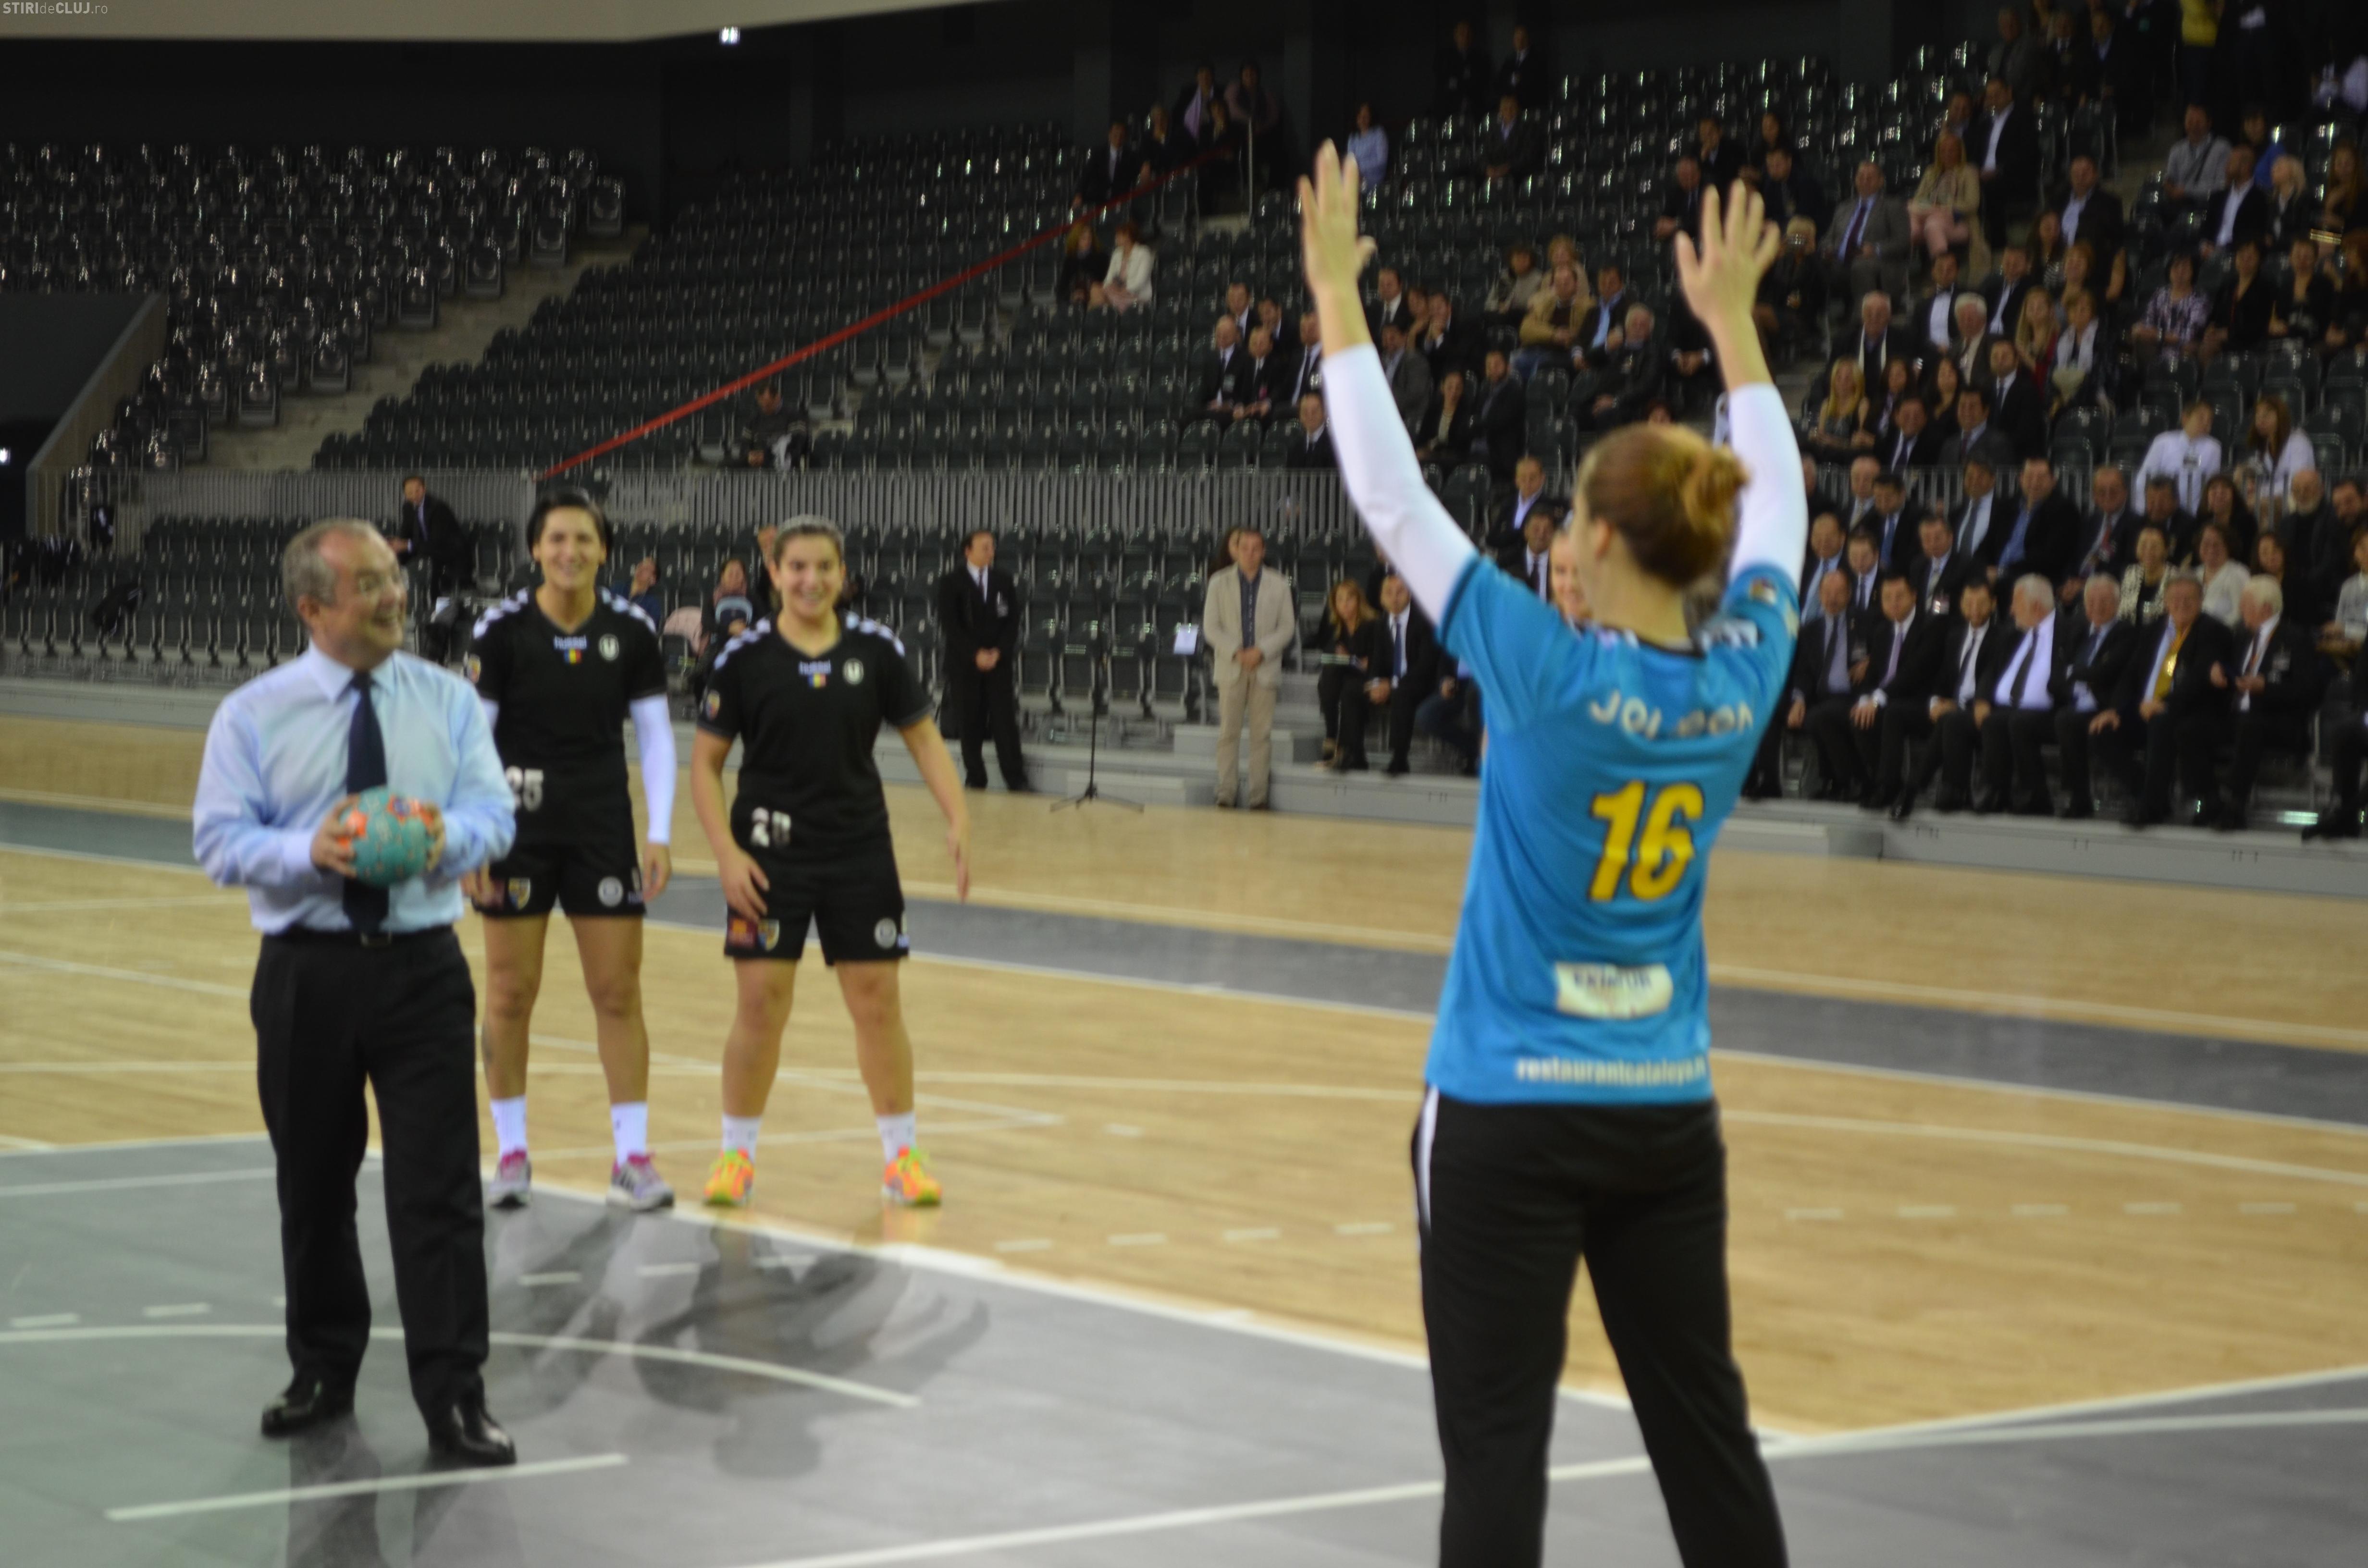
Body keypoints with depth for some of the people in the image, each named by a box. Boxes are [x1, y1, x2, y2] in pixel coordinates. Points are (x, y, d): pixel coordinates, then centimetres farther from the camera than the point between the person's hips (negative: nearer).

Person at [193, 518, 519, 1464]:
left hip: (422, 966, 0)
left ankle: (455, 1401, 0)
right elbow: (219, 838, -5)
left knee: (439, 1190, -5)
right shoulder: (253, 715, 0)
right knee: (313, 1187, 12)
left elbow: (493, 813, -1)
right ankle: (322, 1376, 30)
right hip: (306, 972, 0)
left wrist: (449, 836, -25)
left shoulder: (448, 701, 5)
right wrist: (310, 853, -23)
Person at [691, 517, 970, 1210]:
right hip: (770, 853, -2)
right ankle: (736, 1156, 14)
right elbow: (705, 763, -2)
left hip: (860, 851, 2)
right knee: (759, 1004, -1)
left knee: (878, 1001, 5)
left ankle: (903, 1155, 16)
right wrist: (727, 852, -12)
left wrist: (958, 821, -7)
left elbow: (923, 738, 6)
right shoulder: (746, 657, -6)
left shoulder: (876, 650, -1)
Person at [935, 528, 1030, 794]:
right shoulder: (951, 583, -1)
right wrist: (975, 654, -15)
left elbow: (1012, 621, 6)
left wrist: (999, 652, -8)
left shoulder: (1004, 580, 7)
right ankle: (975, 780, 8)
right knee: (970, 724, 0)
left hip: (999, 661, 2)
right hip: (964, 663, -1)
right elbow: (949, 625, -6)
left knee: (1006, 721, -4)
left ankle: (1016, 781, -4)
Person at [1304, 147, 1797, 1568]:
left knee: (1498, 1445, -3)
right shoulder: (1743, 678, -3)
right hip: (1666, 1115, 5)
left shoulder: (1550, 672, -16)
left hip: (1511, 1114, -5)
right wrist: (1733, 320, 25)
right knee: (1705, 1427, 13)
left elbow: (1392, 500, -10)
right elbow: (1779, 513, 16)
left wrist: (1339, 299, -1)